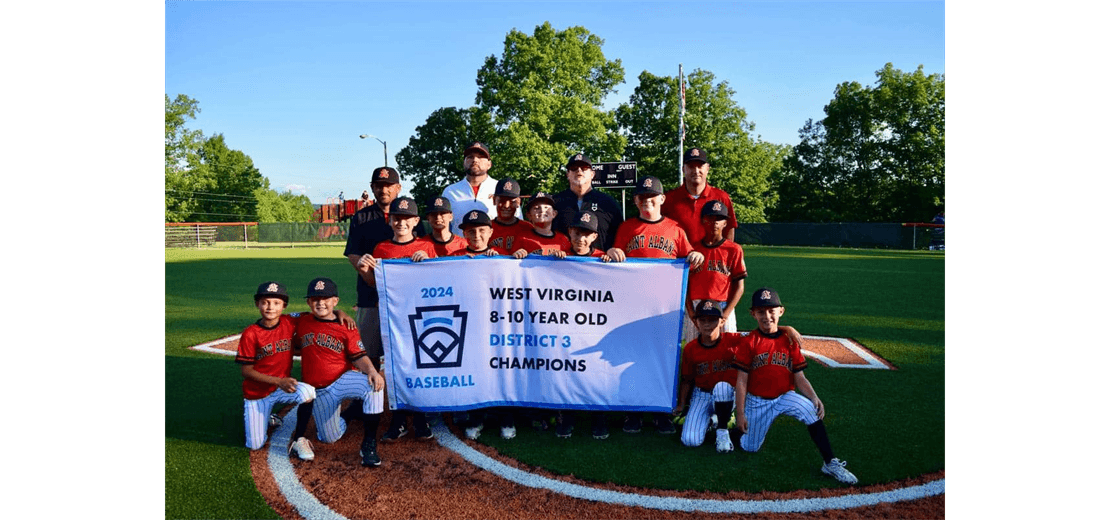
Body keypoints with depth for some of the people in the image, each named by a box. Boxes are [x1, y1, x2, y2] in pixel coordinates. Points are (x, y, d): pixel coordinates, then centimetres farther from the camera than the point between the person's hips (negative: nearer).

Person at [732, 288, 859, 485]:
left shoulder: (789, 341, -1)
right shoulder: (748, 342, -8)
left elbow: (799, 377, -1)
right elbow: (741, 381, -7)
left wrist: (814, 397, -20)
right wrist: (740, 414, -9)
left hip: (785, 396, 1)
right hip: (757, 400, -1)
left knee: (811, 410, -29)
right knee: (750, 448, 1)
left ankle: (831, 463, -23)